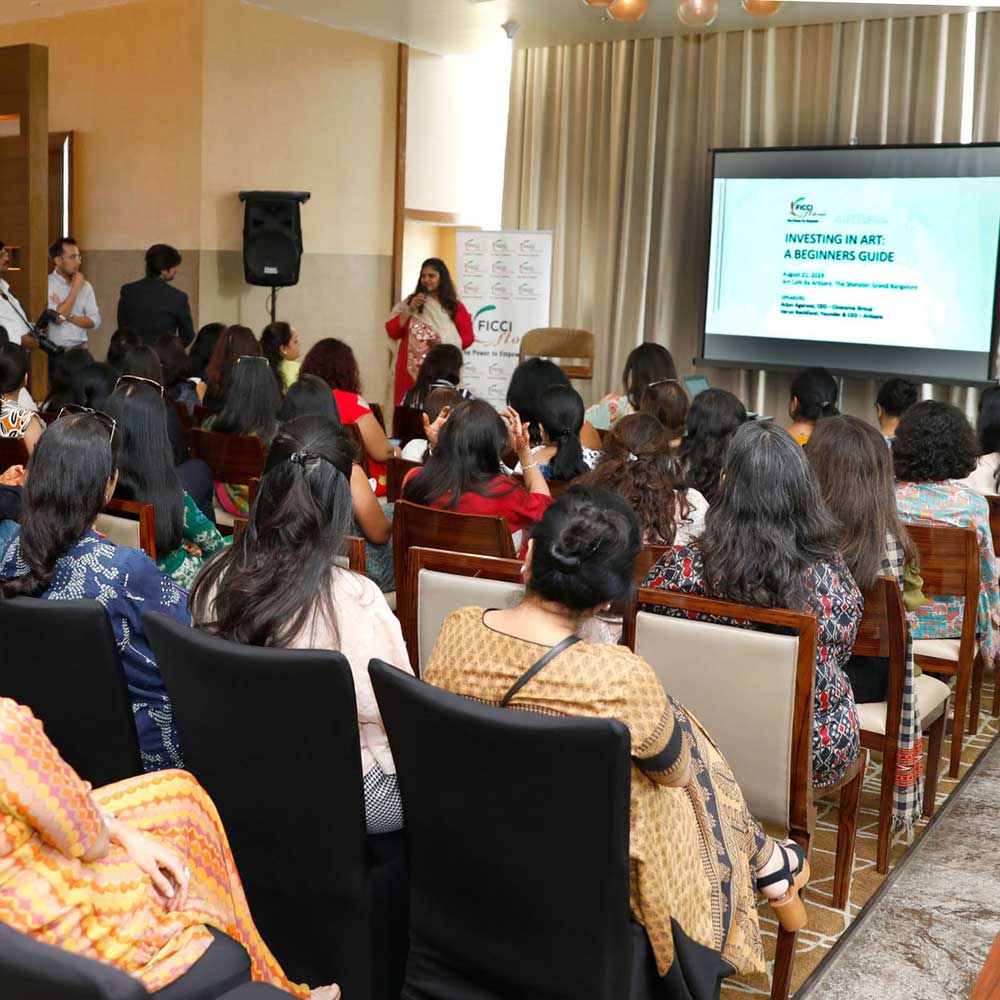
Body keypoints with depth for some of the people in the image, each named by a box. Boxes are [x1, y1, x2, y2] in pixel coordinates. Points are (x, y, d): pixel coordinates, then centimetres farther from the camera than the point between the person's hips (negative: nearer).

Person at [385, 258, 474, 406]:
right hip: (411, 369, 1)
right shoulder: (410, 302, 10)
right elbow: (392, 332, 5)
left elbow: (468, 337, 6)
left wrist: (444, 343, -12)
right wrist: (410, 309, -6)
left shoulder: (455, 307, 5)